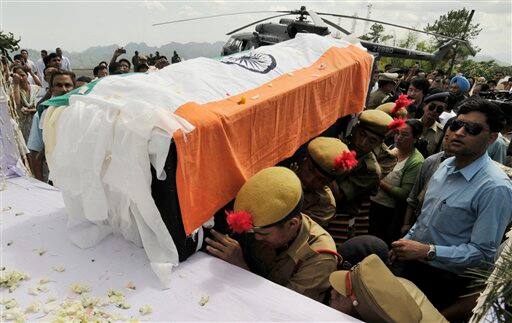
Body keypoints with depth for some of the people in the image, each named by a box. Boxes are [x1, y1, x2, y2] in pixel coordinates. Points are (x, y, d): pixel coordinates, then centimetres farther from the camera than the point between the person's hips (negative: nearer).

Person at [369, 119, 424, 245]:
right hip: (375, 202, 6)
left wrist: (381, 183, -18)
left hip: (390, 212, -6)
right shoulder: (393, 150, 1)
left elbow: (404, 194, -20)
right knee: (370, 237, 23)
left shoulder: (416, 162, -18)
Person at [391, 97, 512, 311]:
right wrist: (407, 240, 7)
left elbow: (484, 254, -23)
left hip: (442, 281, -6)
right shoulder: (446, 165, 1)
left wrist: (427, 251, -28)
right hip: (411, 264, 7)